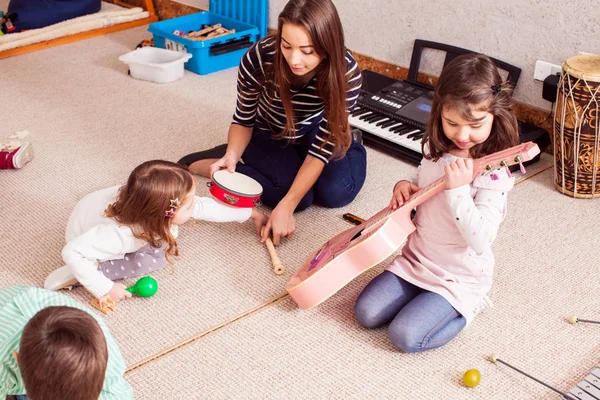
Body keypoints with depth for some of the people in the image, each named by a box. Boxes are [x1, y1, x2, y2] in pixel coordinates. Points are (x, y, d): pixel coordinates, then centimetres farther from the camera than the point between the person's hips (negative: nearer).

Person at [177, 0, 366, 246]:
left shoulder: (347, 72, -33)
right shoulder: (259, 58, -34)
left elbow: (322, 145, -29)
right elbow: (244, 120, -15)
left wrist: (285, 208, -36)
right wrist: (231, 155, -37)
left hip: (313, 130, 1)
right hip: (269, 133, -1)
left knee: (336, 193, -20)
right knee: (300, 197, -23)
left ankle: (350, 142, 15)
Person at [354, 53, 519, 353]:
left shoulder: (493, 175, -23)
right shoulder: (435, 150, -2)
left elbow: (480, 241, -29)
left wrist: (458, 189, -37)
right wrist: (404, 187, -5)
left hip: (458, 278, -6)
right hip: (415, 260, 6)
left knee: (405, 336, -17)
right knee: (367, 313, -3)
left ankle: (465, 308, 6)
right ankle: (425, 297, 17)